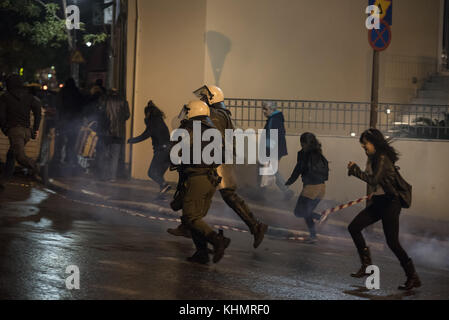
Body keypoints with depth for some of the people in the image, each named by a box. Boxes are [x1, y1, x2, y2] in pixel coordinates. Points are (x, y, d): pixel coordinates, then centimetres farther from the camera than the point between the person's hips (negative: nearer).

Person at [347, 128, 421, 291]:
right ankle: (367, 265, 12)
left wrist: (354, 169, -20)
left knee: (392, 241, -9)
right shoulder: (373, 159, 10)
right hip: (378, 202, 10)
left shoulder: (382, 158, -18)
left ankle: (413, 277, 0)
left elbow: (374, 180, -27)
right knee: (354, 227, 4)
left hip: (390, 203, -10)